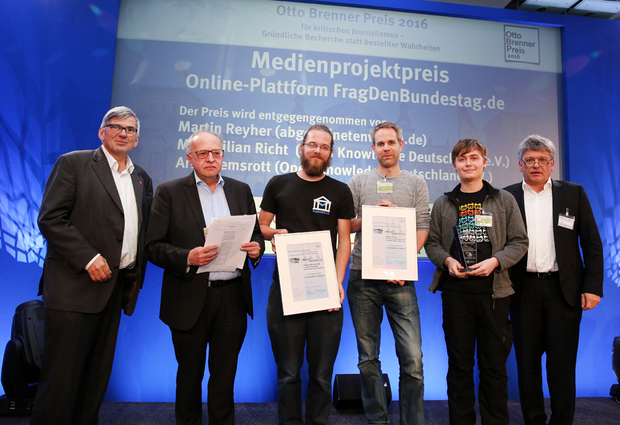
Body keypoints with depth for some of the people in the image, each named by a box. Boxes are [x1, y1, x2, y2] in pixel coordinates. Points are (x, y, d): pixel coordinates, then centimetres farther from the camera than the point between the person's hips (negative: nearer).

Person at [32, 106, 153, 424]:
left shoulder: (142, 179, 16)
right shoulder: (73, 163, -1)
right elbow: (50, 219, -9)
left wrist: (137, 277, 10)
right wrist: (88, 258, -16)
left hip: (115, 287, 6)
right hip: (74, 287, -5)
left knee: (97, 377, 13)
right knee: (62, 375, 0)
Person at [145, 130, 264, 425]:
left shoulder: (241, 190, 9)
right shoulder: (169, 192, -1)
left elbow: (256, 234, 13)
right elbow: (154, 247, -6)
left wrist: (256, 248, -10)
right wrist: (187, 257, -22)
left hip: (233, 298, 2)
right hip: (190, 300, -2)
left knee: (225, 374, 15)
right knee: (190, 375, 15)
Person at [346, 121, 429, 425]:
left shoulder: (416, 184, 11)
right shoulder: (359, 182, 12)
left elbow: (422, 229, 3)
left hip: (400, 279, -1)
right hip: (362, 278, 1)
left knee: (412, 359, -5)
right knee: (367, 358, 8)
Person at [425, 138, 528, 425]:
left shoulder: (504, 200, 8)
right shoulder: (443, 204, 11)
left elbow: (519, 242, 5)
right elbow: (432, 243, 10)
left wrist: (495, 261, -11)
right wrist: (447, 260, -9)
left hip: (494, 291, -1)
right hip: (455, 291, 1)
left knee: (494, 364, 6)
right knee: (459, 363, 9)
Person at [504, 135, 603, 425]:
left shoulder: (574, 194, 7)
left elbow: (592, 244, 5)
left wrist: (593, 287, -3)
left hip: (564, 290, 0)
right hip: (523, 290, 1)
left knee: (562, 364, 5)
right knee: (527, 363, 9)